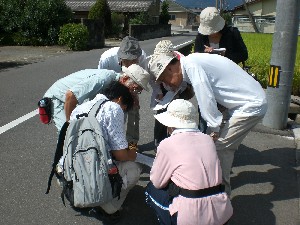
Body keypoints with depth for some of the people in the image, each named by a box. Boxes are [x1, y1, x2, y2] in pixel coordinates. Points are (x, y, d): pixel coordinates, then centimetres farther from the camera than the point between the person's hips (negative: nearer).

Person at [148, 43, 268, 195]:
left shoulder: (191, 64, -19)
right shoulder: (192, 63, 8)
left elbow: (206, 99, -22)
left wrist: (214, 128, -12)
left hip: (251, 106, -9)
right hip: (251, 101, 9)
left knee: (218, 146, -6)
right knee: (225, 146, 15)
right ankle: (221, 183, 29)